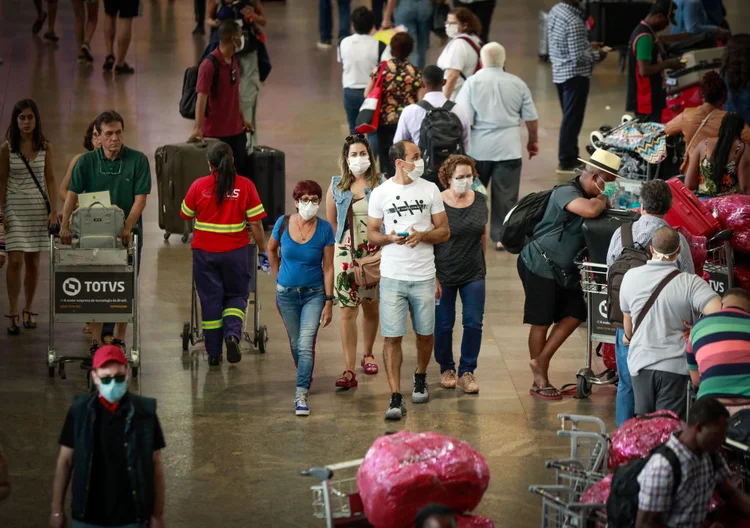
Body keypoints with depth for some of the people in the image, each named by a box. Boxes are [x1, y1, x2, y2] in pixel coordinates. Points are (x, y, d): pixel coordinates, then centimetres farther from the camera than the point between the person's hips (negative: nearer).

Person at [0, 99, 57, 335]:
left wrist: (53, 210, 0)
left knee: (32, 262, 6)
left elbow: (50, 180, 7)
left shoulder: (45, 148, 4)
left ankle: (28, 309, 18)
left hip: (38, 208, 2)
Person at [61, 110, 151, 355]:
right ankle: (96, 341, 4)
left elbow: (140, 199, -9)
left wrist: (127, 228, -21)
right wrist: (65, 226, -20)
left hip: (128, 232, -1)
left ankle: (120, 339, 16)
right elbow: (72, 195, -8)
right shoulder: (86, 161, -3)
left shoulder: (137, 160, -6)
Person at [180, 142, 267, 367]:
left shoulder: (199, 186, -5)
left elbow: (186, 215, 8)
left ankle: (213, 353, 11)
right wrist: (263, 249, 4)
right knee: (237, 295, 16)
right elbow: (255, 223, -7)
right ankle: (233, 333, -11)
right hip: (236, 251, 0)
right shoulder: (245, 186, -7)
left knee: (210, 298, 9)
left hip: (205, 251, 0)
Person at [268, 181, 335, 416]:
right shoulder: (283, 223, -7)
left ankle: (301, 395, -15)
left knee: (306, 344, -15)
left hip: (314, 293, -2)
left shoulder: (324, 229, -11)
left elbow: (328, 267, -8)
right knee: (295, 343, 15)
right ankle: (305, 378, 40)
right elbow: (271, 249, 15)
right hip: (287, 293, 3)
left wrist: (329, 302, -10)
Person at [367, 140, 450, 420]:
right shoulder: (381, 193, 0)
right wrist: (389, 238, -15)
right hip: (392, 276, -2)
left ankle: (420, 378, 39)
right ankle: (396, 398, -6)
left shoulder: (430, 189, 4)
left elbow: (444, 231, 7)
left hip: (424, 276, 2)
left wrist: (423, 235, -13)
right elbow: (372, 233, 7)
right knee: (392, 337, -7)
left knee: (425, 333, 12)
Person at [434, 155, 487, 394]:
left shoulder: (480, 201, 1)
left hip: (473, 274, 3)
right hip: (444, 275, -3)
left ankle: (467, 371, 14)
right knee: (443, 325, 6)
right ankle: (447, 369, 26)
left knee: (474, 323, 1)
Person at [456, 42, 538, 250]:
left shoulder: (473, 82, -7)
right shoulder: (518, 84, -1)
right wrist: (533, 140, 22)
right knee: (506, 194, 6)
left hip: (478, 147, 0)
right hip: (508, 147, 0)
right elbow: (531, 118, 6)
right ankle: (502, 236, 5)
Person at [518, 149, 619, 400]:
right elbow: (590, 210, -36)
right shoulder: (566, 192, -20)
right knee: (541, 322, -1)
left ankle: (540, 361, 11)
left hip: (562, 270, 9)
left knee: (575, 314, 4)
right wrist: (601, 200, -16)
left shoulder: (588, 195, 11)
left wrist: (602, 202, -6)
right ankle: (540, 382, 7)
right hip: (539, 265, -9)